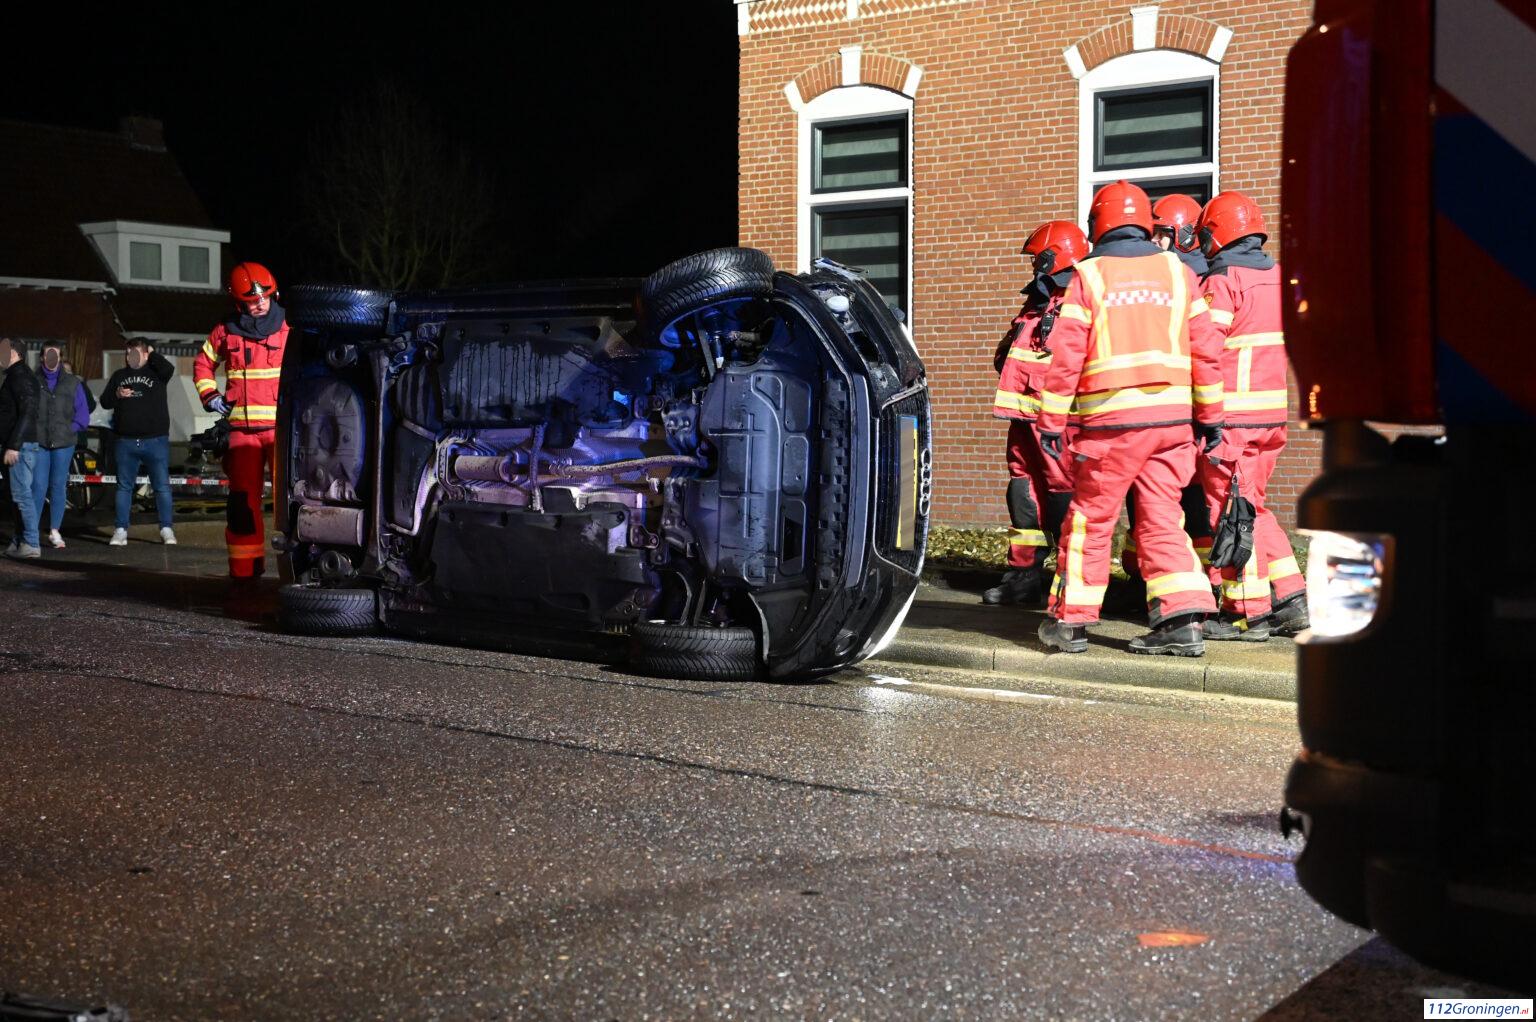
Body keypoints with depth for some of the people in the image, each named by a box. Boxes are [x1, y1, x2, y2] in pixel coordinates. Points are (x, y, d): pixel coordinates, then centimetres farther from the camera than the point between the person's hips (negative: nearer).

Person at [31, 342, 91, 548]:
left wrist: (69, 430, -2)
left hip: (63, 443, 2)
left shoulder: (73, 383, 9)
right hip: (38, 442, -2)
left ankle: (55, 532, 13)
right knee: (38, 487, -8)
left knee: (58, 487, 6)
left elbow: (83, 415, 10)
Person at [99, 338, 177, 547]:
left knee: (162, 486, -1)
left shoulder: (155, 372, 4)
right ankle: (121, 530, 10)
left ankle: (166, 529, 4)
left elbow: (169, 369, -19)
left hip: (155, 440, -3)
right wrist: (116, 395, -5)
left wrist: (152, 353, -4)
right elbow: (104, 401, 16)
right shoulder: (119, 376, 15)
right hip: (125, 441, 3)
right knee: (124, 486, 6)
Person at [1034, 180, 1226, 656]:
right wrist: (1209, 416, 16)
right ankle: (1182, 619, 0)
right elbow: (1206, 350, 9)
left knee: (1090, 519, 6)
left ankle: (1070, 620, 13)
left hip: (1111, 419, -3)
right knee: (1161, 518, 8)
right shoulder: (1178, 271, 10)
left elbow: (1066, 356, -4)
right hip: (1173, 416, 3)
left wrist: (1051, 421, 0)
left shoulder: (1088, 275, 0)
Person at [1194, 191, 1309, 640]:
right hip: (1272, 411, 8)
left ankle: (1248, 613, 2)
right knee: (1252, 505, 17)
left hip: (1233, 414, -8)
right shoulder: (1276, 276, 13)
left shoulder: (1223, 282, -11)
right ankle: (1290, 600, 15)